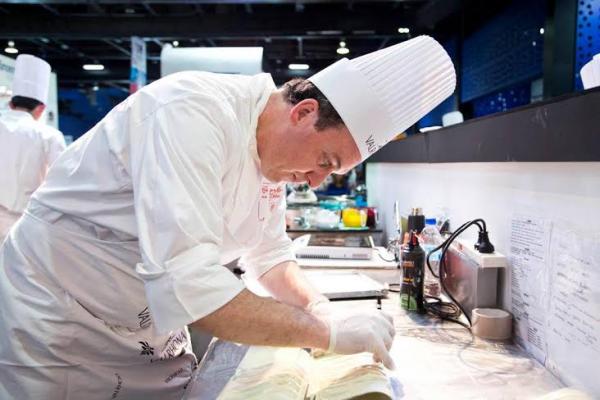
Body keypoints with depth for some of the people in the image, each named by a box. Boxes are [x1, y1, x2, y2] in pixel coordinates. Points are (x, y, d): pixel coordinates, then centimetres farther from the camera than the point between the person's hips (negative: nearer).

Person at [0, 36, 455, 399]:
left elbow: (270, 255, 9)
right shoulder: (194, 112, -28)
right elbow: (186, 280, -37)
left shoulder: (273, 152, -2)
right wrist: (327, 332, -30)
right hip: (55, 327, -6)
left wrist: (322, 310, -8)